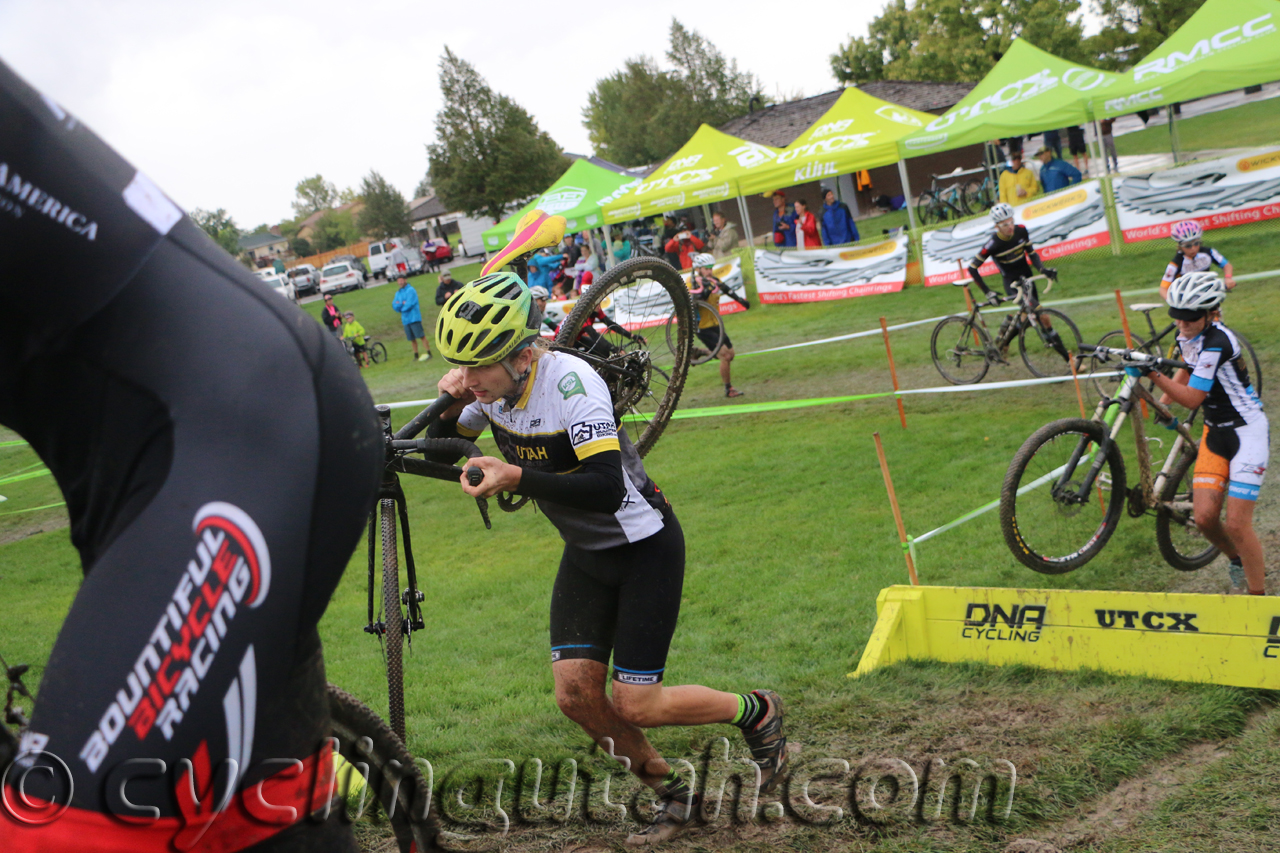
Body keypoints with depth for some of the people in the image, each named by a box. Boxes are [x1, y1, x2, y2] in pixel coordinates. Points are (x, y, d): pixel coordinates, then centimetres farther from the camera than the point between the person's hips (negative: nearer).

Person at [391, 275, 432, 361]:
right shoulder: (398, 293, 15)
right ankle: (416, 356, 16)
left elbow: (410, 304, -14)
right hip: (405, 319, 7)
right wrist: (402, 304, -11)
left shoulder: (410, 290, -6)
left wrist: (400, 306, 0)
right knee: (412, 339, 9)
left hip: (414, 318, -7)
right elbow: (394, 305, 7)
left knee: (421, 336, -9)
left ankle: (429, 353, -9)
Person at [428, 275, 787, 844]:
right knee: (575, 693, -3)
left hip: (644, 547, -7)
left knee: (634, 705, -7)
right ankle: (674, 794, 19)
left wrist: (516, 479, -48)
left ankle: (756, 713, 20)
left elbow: (607, 489, -38)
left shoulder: (569, 380, -30)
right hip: (585, 553, 7)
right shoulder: (489, 389, -9)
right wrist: (451, 405, -16)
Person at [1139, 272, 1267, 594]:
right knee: (1204, 516, -3)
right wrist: (1163, 401, 11)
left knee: (1236, 524, -10)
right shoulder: (1188, 335, 0)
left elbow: (1192, 398, -26)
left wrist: (1153, 374, -35)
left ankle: (1258, 598, 6)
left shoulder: (1217, 342, -25)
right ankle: (1237, 560, 27)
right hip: (1215, 431, 7)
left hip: (1247, 432, -7)